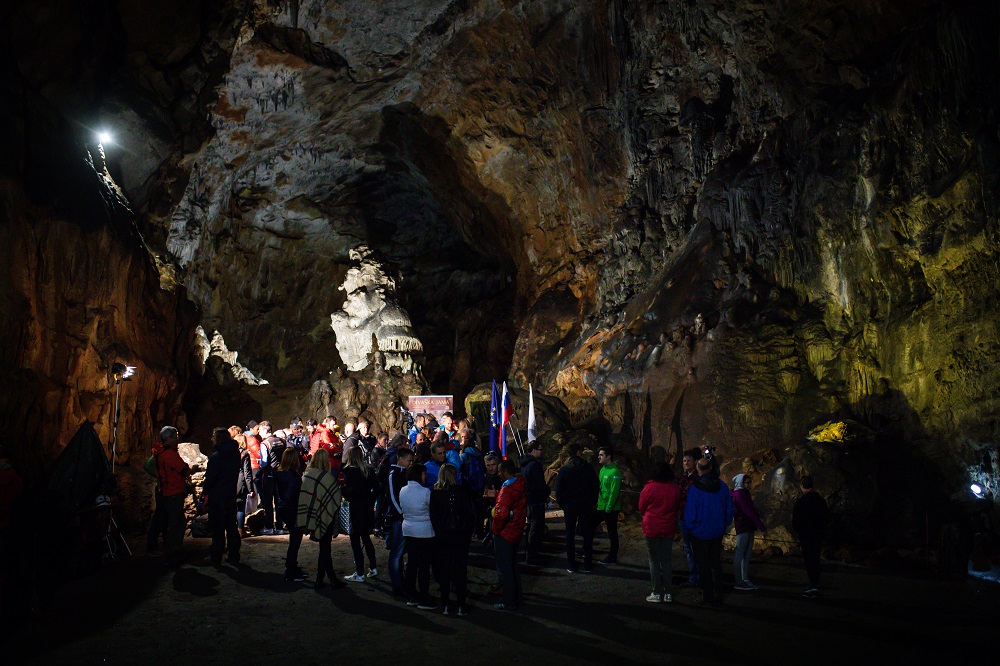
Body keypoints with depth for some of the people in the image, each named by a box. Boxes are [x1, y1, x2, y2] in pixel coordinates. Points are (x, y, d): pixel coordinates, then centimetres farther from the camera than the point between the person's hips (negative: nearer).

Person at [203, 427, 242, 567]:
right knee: (231, 526, 15)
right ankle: (233, 556, 20)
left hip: (217, 498, -6)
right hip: (232, 496, 6)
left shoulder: (216, 457, -19)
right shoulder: (235, 454, 3)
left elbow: (210, 478, -17)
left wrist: (205, 493, -3)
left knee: (217, 529, 2)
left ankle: (216, 558, 8)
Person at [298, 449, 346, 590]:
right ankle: (319, 581, 8)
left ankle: (333, 578, 18)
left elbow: (303, 496, 3)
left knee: (324, 548, 14)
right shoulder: (327, 477, -17)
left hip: (311, 519, 6)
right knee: (325, 549, 5)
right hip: (325, 519, -5)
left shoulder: (306, 475, -1)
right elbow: (335, 499, -13)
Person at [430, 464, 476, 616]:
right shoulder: (461, 492, -10)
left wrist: (438, 532, 6)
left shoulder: (434, 493, -7)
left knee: (444, 570, 11)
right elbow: (471, 514, -8)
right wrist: (468, 533, 3)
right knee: (461, 570, 8)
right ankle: (460, 606, 10)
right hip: (460, 536, -1)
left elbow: (433, 516, -4)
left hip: (441, 538, 1)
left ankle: (446, 605, 15)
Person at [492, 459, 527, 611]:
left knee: (504, 568, 3)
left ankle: (509, 602, 11)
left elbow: (501, 513, -30)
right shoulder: (521, 485, 4)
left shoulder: (507, 489, -22)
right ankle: (518, 598, 29)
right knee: (513, 566, 20)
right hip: (516, 532, 9)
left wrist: (496, 529, -15)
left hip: (504, 534, -9)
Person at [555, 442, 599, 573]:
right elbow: (596, 487, -2)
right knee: (587, 534, 8)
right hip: (586, 506, 0)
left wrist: (562, 505, 8)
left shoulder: (564, 470, -5)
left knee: (570, 534, 9)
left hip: (570, 507, 0)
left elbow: (558, 491, -4)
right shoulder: (588, 467, -5)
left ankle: (571, 565, 9)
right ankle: (588, 564, 9)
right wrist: (593, 502, 8)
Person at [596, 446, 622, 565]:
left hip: (610, 509, -9)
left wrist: (608, 508, -20)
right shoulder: (603, 469, 10)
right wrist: (597, 503, 12)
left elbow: (614, 492, -20)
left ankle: (612, 557, 14)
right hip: (601, 507, 9)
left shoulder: (614, 472, -18)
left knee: (612, 533, 3)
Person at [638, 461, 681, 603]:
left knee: (654, 561, 5)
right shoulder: (675, 488, -5)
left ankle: (657, 593, 6)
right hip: (669, 529, 3)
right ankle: (667, 593, 13)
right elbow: (678, 507, 8)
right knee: (666, 560, 12)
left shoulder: (649, 488, -14)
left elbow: (642, 507, -3)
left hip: (651, 529, -3)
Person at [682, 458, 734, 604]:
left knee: (703, 565, 8)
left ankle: (708, 595, 13)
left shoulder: (694, 489, -19)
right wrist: (723, 526, 16)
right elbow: (729, 511, 4)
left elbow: (690, 514, -15)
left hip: (700, 533, -4)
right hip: (717, 533, 4)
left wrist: (688, 529, 2)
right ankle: (718, 594, 20)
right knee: (716, 563, 16)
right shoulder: (723, 487, -4)